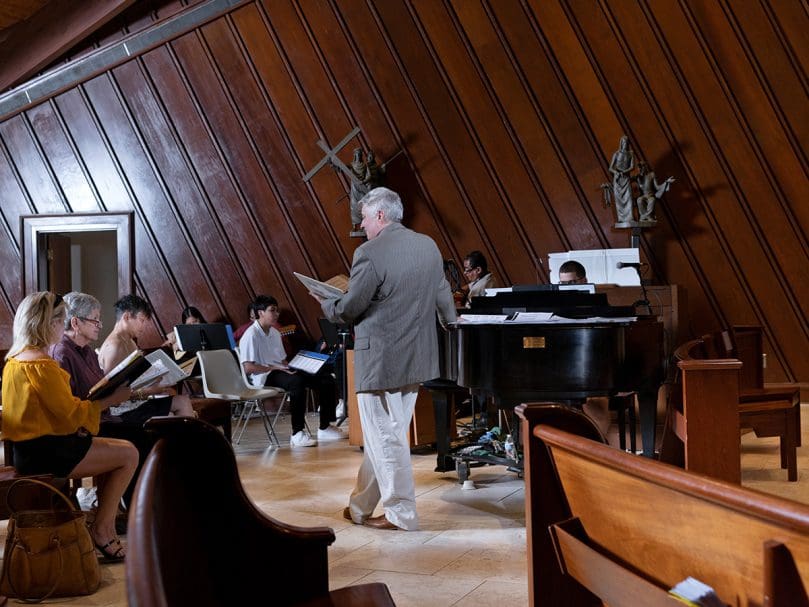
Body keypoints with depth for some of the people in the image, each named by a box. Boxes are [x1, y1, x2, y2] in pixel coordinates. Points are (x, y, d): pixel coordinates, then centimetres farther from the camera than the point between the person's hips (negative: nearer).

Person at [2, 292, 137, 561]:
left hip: (28, 445, 10)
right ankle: (101, 529, 5)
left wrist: (74, 424, 7)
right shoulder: (41, 364, -20)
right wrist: (113, 398, -11)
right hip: (44, 451, -10)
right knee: (129, 454, -5)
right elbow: (71, 412, -19)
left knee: (110, 450, 18)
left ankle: (105, 528, 17)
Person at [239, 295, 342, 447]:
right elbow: (248, 368, -16)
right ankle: (297, 434, -37)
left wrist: (290, 368, 1)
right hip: (264, 378, -9)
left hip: (281, 372, 9)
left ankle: (324, 428, 2)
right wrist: (274, 368, -19)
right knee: (297, 381, -39)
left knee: (326, 381, -6)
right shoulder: (251, 335, -9)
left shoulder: (275, 333, 18)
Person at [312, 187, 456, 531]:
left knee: (384, 437, 4)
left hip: (380, 359, -8)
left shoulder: (370, 253, -16)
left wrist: (324, 302, 10)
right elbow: (443, 297, 17)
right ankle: (361, 506, 28)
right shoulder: (428, 246, 6)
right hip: (416, 358, 8)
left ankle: (401, 514, 12)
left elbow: (350, 310, -12)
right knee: (385, 433, 16)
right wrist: (451, 323, 38)